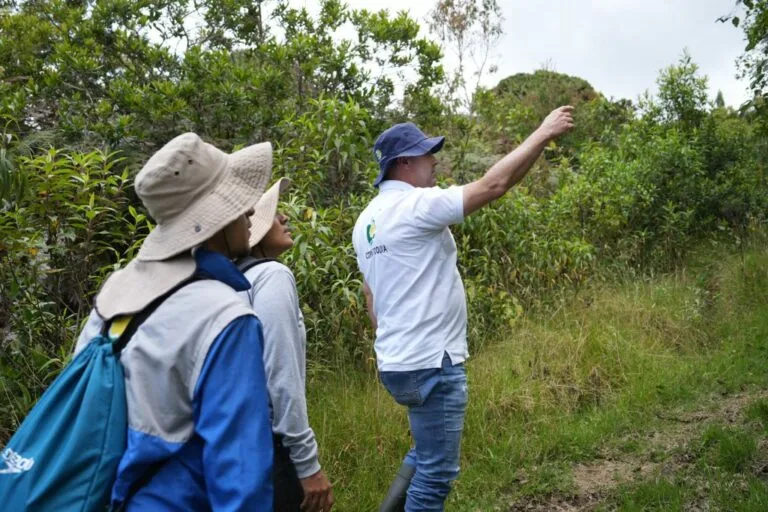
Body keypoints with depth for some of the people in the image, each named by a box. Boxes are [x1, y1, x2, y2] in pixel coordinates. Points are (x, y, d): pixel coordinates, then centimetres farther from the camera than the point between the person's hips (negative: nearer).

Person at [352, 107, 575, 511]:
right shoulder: (416, 206, -16)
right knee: (436, 472, 3)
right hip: (431, 364, -9)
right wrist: (543, 133, -9)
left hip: (397, 363, 10)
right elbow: (493, 185, -19)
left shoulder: (367, 220, 11)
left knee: (427, 453, 26)